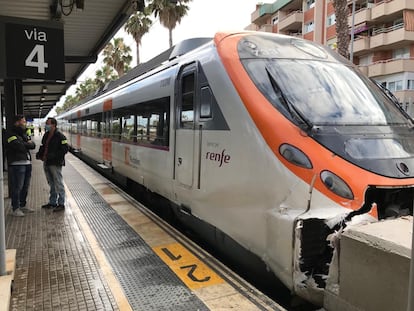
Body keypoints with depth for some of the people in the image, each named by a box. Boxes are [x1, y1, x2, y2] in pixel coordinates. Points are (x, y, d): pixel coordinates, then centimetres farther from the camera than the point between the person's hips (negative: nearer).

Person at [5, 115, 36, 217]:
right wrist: (27, 144, -1)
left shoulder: (23, 133, 20)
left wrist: (24, 144, -8)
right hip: (17, 164, -8)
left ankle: (22, 205, 25)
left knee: (25, 187, 13)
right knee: (17, 187, -5)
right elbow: (18, 146, -20)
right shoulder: (10, 133, -6)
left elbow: (33, 145, 11)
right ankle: (15, 209, 3)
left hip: (27, 163, 8)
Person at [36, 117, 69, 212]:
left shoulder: (60, 136, -12)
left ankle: (61, 204, 5)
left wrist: (53, 155, -23)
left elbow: (65, 149, -16)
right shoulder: (46, 135, 14)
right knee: (51, 184, 17)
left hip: (55, 163, -9)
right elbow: (43, 147, 23)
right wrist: (39, 154, 3)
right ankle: (52, 202, 28)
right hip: (46, 163, 9)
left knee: (58, 184, -2)